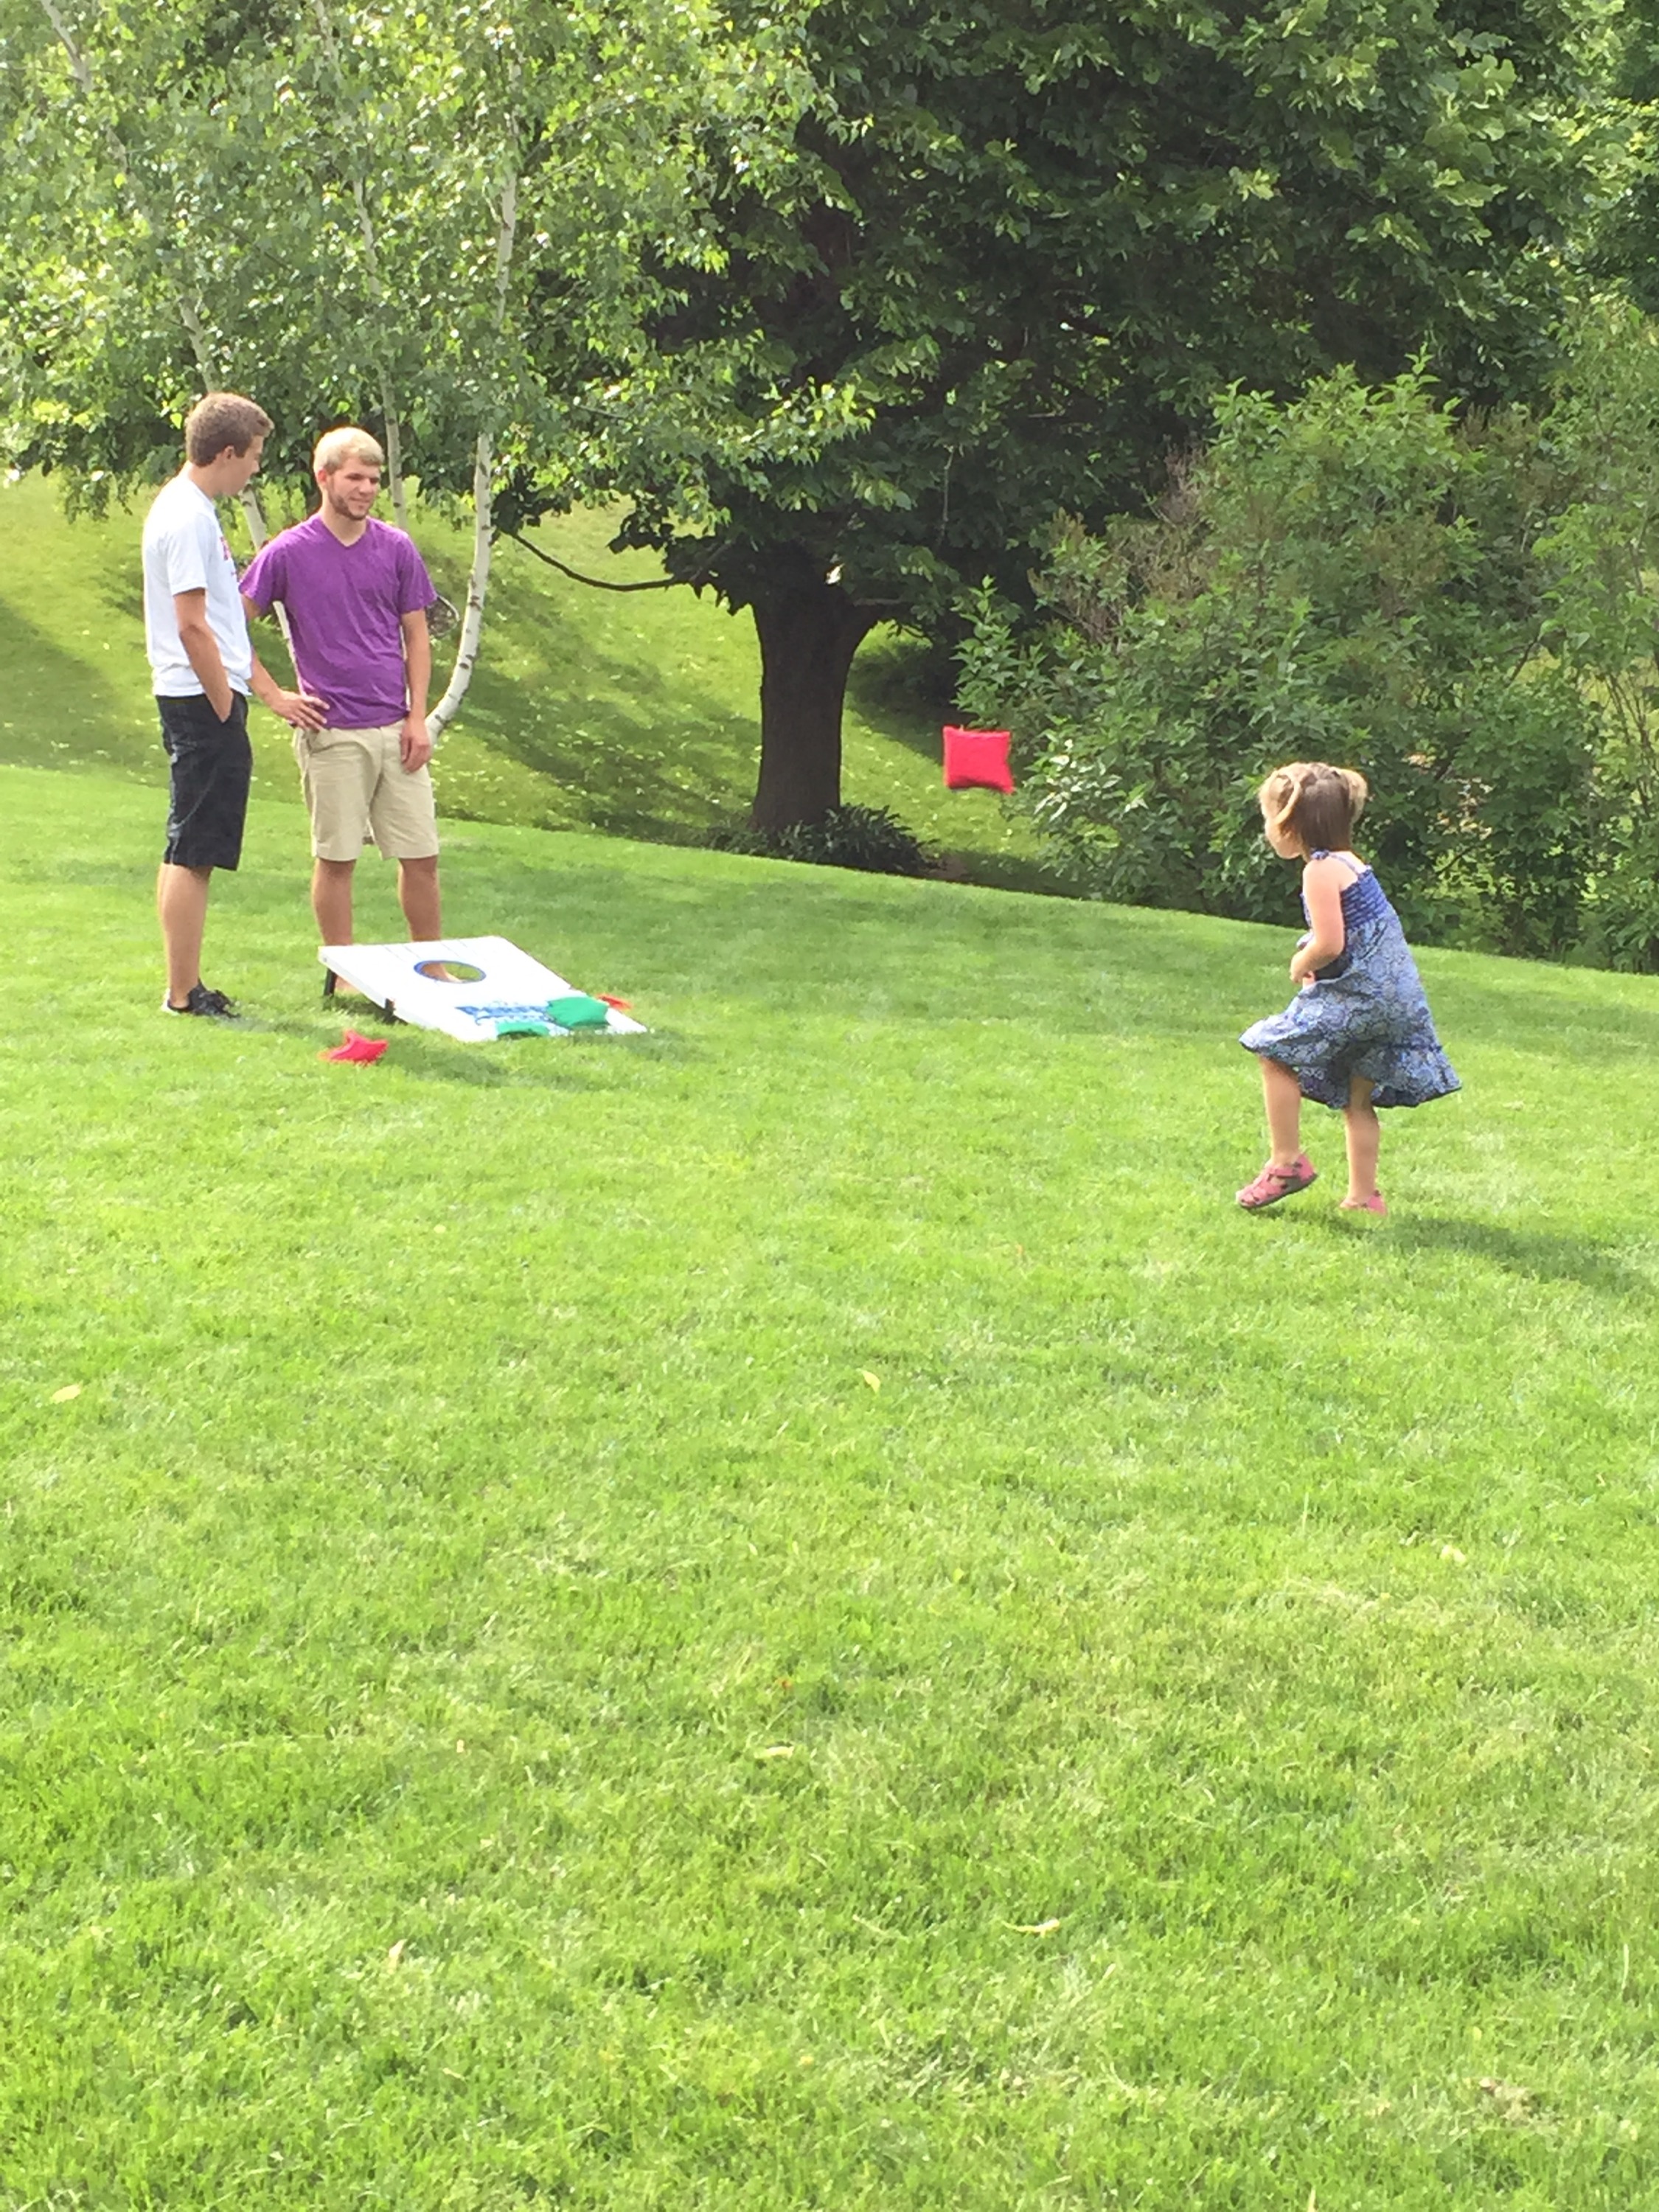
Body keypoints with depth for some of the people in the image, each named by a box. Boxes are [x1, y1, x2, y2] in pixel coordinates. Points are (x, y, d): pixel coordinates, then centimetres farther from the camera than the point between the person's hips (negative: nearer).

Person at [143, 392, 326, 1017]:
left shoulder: (191, 511, 17)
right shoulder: (187, 518, -15)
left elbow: (226, 621, 22)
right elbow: (192, 624, -20)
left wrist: (273, 694, 22)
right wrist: (226, 708, -15)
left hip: (202, 700, 11)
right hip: (202, 702, -11)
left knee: (187, 850, 13)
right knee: (195, 852, -6)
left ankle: (184, 989, 20)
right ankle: (184, 994, -3)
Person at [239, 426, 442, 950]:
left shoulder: (397, 548, 5)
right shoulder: (288, 553, -4)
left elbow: (416, 636, 9)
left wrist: (418, 717, 1)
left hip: (396, 729, 3)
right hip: (331, 733, -3)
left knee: (421, 856, 6)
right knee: (336, 858, 5)